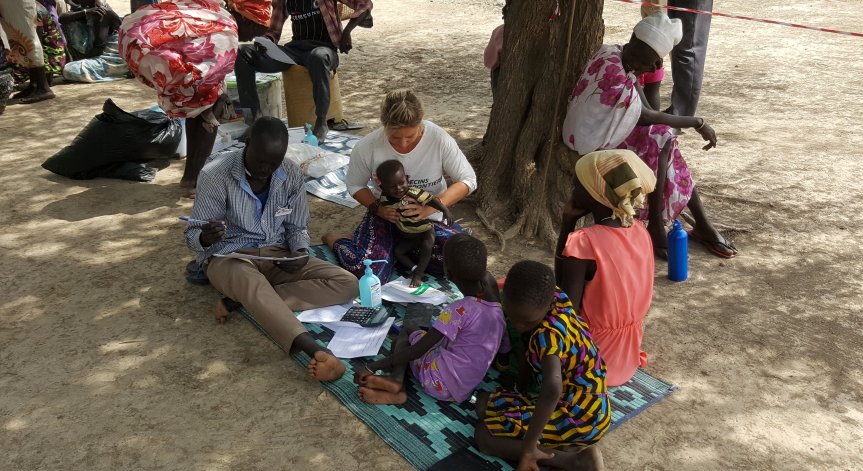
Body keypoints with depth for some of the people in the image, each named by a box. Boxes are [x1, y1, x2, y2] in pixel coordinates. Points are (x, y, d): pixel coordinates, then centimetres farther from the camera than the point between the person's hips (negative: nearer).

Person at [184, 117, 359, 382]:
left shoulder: (291, 176, -3)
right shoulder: (215, 175, -13)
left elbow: (297, 227, 7)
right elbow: (193, 236, -9)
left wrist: (300, 253, -16)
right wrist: (206, 237, -35)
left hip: (277, 256, 5)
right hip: (228, 257, -4)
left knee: (346, 283, -16)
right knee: (254, 286, -42)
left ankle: (241, 301, -23)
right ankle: (317, 352, -60)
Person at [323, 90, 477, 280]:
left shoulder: (439, 140, -20)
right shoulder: (366, 148, -18)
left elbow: (468, 180, -12)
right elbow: (355, 186, 0)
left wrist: (431, 206, -28)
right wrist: (378, 208, -21)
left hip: (429, 219, 1)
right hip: (386, 216, -1)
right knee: (365, 271, -26)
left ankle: (397, 247, -1)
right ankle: (338, 240, 11)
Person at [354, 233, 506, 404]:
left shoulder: (460, 309, -18)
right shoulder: (498, 308, 0)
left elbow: (418, 350, -18)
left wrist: (372, 367, -13)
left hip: (439, 383, -6)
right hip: (462, 391, 7)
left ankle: (396, 379, -9)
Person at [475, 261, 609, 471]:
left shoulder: (547, 334, -29)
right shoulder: (552, 298, -4)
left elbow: (553, 388, -45)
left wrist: (528, 446, -36)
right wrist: (520, 389, 14)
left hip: (580, 419, -9)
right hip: (586, 405, 9)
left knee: (484, 436, -9)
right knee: (486, 404, 14)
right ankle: (567, 446, 0)